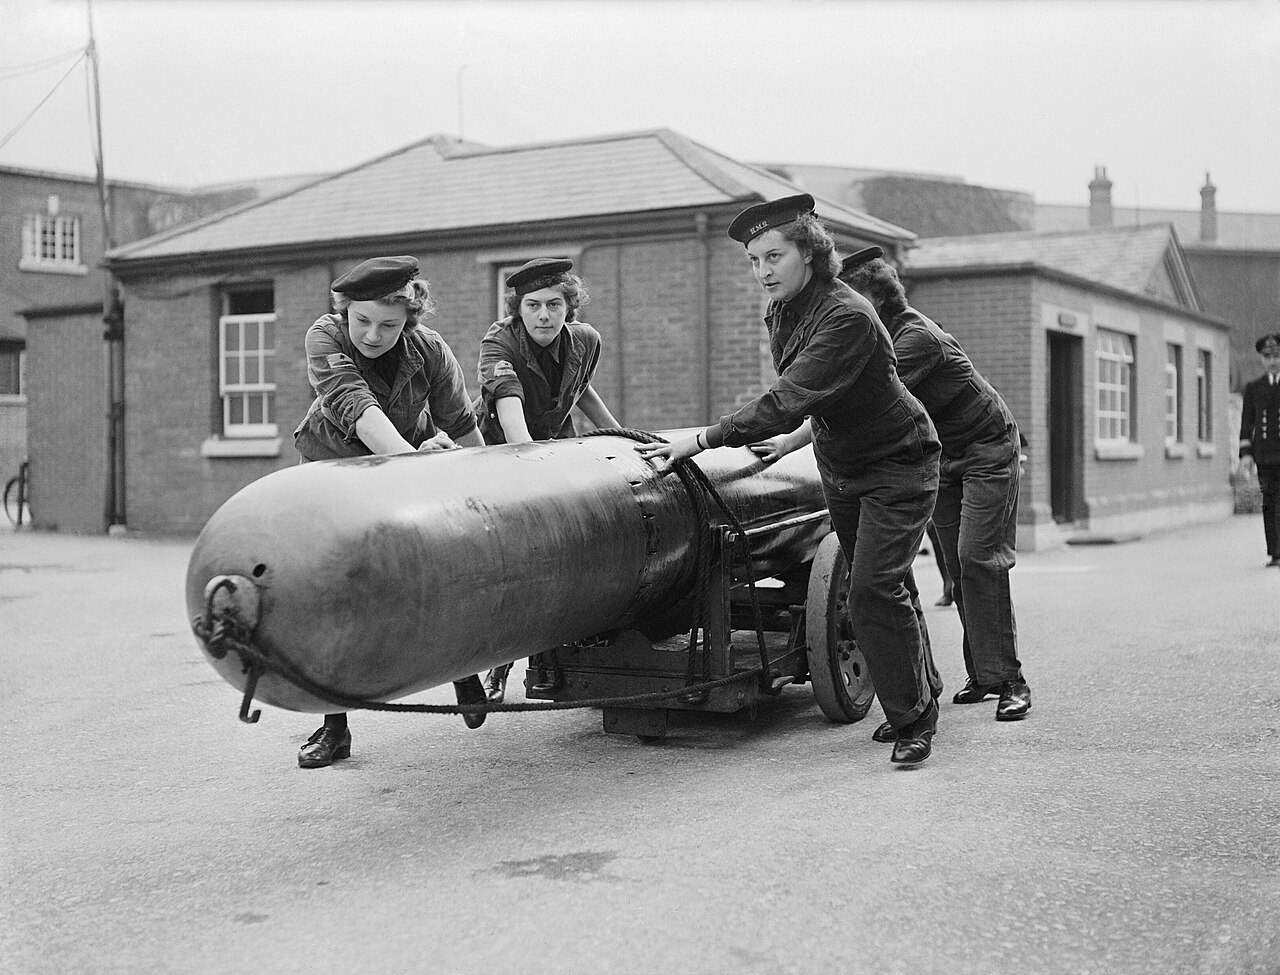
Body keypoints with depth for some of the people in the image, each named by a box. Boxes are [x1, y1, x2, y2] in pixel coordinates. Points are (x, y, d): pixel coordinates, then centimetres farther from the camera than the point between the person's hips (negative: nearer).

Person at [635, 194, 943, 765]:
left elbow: (788, 402, -36)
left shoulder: (847, 317, -29)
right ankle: (919, 694, 29)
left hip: (897, 465, -8)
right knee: (869, 586, 13)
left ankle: (915, 721, -4)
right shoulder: (780, 312, -1)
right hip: (838, 463, 9)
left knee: (873, 589, -17)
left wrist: (701, 440, -36)